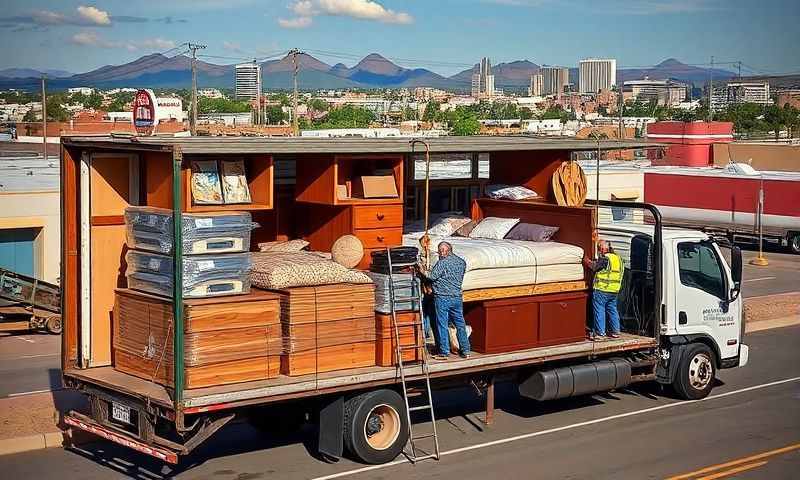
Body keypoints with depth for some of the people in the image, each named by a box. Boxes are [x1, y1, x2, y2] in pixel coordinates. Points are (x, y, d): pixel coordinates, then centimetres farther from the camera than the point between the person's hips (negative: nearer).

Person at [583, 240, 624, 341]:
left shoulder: (605, 258, -14)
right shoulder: (618, 258, 14)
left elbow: (593, 267, -16)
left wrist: (586, 260, 1)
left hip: (601, 290, -8)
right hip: (614, 290, 8)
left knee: (599, 311, -3)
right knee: (612, 310, 15)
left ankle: (599, 333, -4)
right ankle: (615, 331, 18)